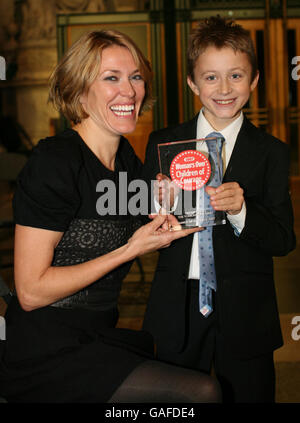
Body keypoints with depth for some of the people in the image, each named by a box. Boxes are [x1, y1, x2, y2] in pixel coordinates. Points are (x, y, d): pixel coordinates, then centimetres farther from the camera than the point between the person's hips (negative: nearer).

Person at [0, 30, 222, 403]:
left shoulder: (127, 158, 6)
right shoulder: (54, 161, -18)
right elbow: (31, 291, -20)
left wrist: (161, 216, -1)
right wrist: (131, 249, -19)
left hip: (98, 337, 8)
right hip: (47, 354, -8)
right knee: (202, 392, -15)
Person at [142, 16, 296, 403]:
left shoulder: (270, 152, -1)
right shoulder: (162, 144, 2)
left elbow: (283, 240, -6)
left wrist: (240, 211, -24)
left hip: (245, 316, -1)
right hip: (177, 313, 1)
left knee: (249, 395, 13)